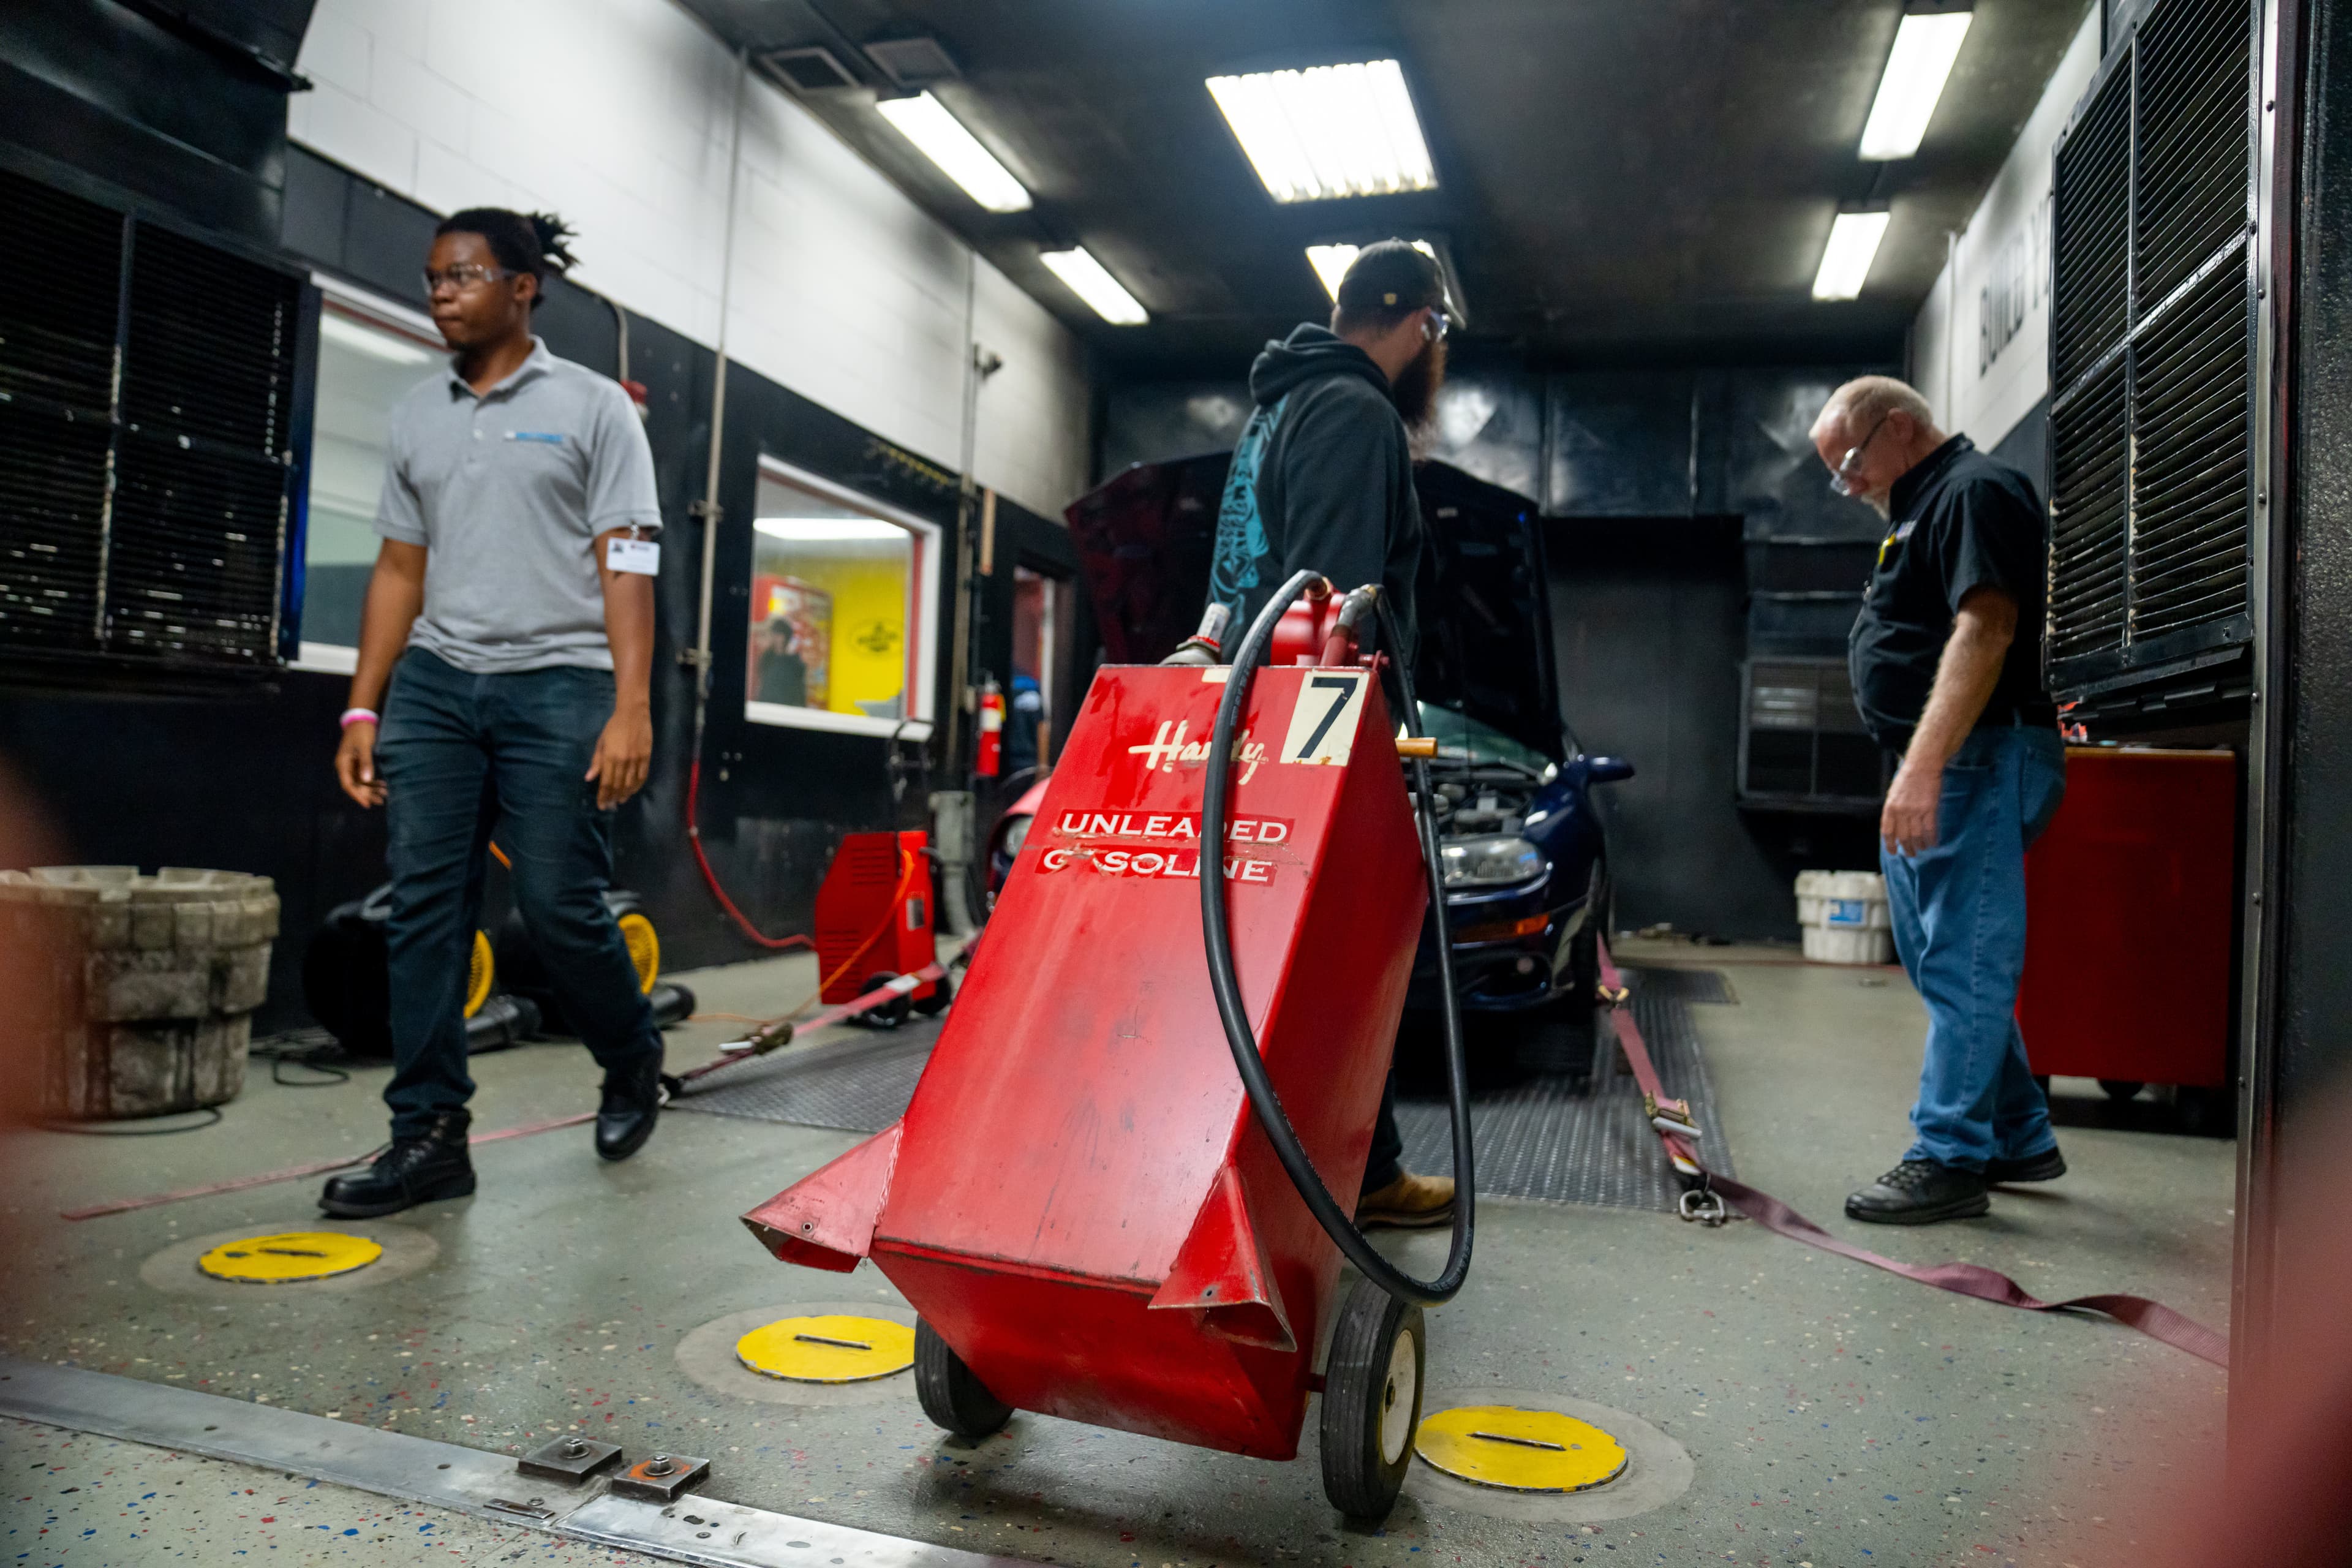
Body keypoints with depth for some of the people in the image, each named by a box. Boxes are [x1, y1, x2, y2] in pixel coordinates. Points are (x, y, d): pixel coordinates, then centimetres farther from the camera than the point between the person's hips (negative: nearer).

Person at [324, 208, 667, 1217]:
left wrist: (631, 707, -14)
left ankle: (633, 1063, 23)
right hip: (434, 682, 5)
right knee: (423, 906, -1)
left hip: (556, 685, -5)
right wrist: (363, 710, 11)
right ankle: (428, 1136, 7)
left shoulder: (592, 407, 3)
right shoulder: (417, 418, 17)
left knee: (560, 906, -5)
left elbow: (625, 567, -4)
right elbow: (399, 570, 17)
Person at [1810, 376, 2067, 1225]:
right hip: (1935, 770, 11)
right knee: (1943, 960, 15)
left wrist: (1923, 766, -28)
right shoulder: (1924, 509, 23)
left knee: (1962, 963, -8)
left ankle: (1949, 1160, -3)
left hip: (1976, 762, -11)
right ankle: (2020, 1139, 25)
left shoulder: (1976, 492, -9)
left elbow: (1986, 628, -21)